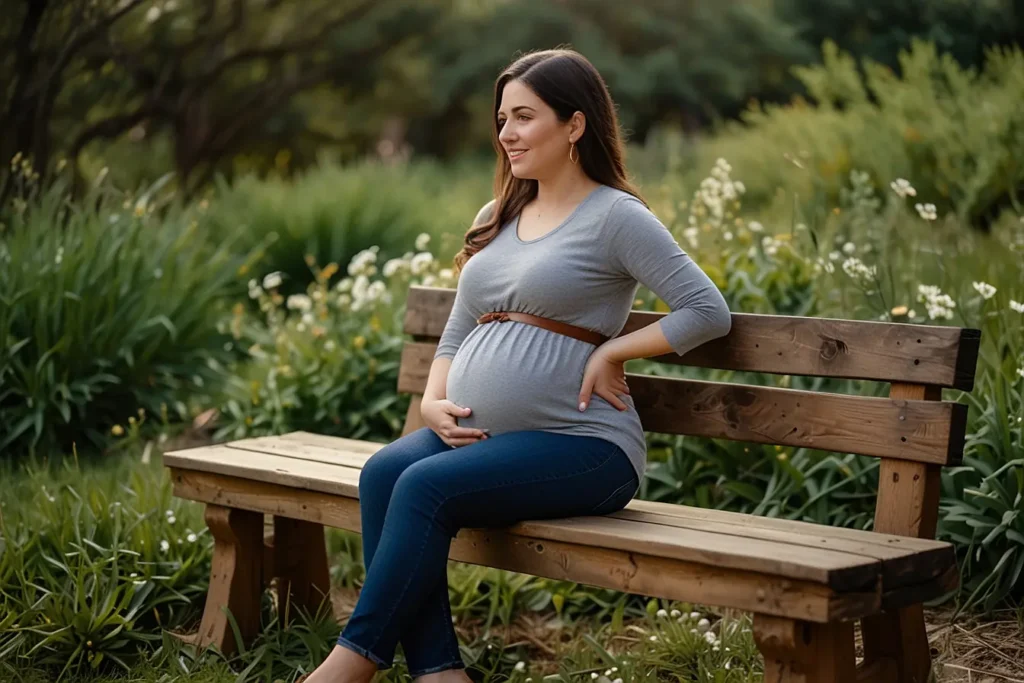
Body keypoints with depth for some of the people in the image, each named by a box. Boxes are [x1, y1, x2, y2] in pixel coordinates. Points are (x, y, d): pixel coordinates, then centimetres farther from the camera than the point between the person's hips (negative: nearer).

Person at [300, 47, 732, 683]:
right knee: (383, 471, -22)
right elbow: (455, 335, 23)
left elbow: (709, 311, -9)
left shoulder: (616, 217, -2)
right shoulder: (496, 220, 20)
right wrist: (434, 401, 5)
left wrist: (611, 351, -10)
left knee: (428, 485, -27)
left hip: (583, 443, -7)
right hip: (478, 436, 7)